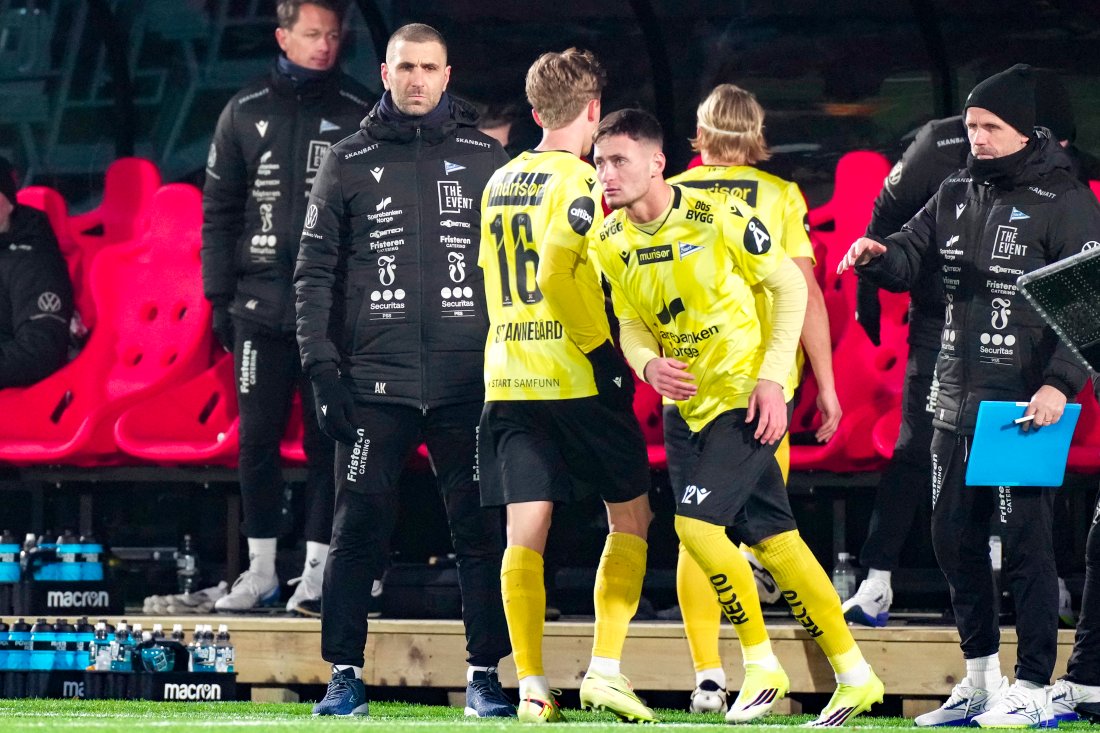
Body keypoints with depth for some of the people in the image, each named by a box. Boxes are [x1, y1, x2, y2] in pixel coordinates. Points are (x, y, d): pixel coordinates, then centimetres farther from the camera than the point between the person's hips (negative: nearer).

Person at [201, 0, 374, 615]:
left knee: (328, 439, -1)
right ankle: (261, 570, 10)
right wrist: (220, 297, 4)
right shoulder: (246, 113, 7)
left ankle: (318, 568, 3)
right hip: (261, 304, 2)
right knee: (258, 437, 3)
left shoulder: (360, 115, 3)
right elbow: (219, 210, 9)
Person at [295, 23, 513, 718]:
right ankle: (346, 675, 7)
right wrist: (323, 367, -4)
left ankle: (486, 675, 8)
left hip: (469, 378, 0)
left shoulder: (485, 158, 8)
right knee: (360, 531, -1)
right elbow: (316, 272, 6)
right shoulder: (349, 163, 8)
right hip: (376, 376, 0)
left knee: (481, 530, 0)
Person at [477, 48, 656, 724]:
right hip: (577, 379, -6)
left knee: (525, 535, 3)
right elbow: (555, 275, -20)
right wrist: (602, 348, -14)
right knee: (631, 518, 7)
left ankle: (532, 685, -3)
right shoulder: (578, 181, -9)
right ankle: (605, 667, -3)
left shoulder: (499, 184, 14)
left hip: (508, 381, 6)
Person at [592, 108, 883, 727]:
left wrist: (772, 377, -15)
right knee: (774, 541, 8)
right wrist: (649, 364, -10)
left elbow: (791, 287, -9)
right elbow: (631, 321, 13)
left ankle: (761, 665, -3)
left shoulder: (718, 217, -16)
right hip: (699, 403, 6)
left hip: (750, 394, -6)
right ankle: (856, 675, 17)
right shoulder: (611, 241, 1)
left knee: (696, 519, -18)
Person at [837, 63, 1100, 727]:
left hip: (1026, 400, -7)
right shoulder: (957, 194, 14)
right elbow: (911, 259, 13)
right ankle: (981, 678, 23)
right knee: (954, 536, 11)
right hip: (958, 397, 7)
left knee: (1025, 541, -7)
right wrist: (879, 256, -11)